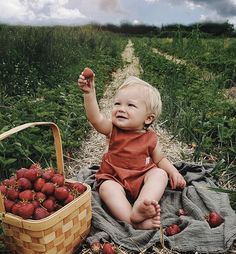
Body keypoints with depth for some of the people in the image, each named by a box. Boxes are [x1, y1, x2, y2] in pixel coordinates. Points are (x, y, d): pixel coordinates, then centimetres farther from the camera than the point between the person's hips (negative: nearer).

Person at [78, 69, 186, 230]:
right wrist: (89, 93, -41)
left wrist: (174, 172, -5)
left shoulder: (150, 138, -2)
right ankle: (135, 221, -38)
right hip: (114, 179, -1)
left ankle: (141, 206, -40)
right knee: (107, 187, -30)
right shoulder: (113, 130, -7)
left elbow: (160, 159, 12)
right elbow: (95, 118, -28)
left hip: (142, 182, 2)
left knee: (160, 173, -22)